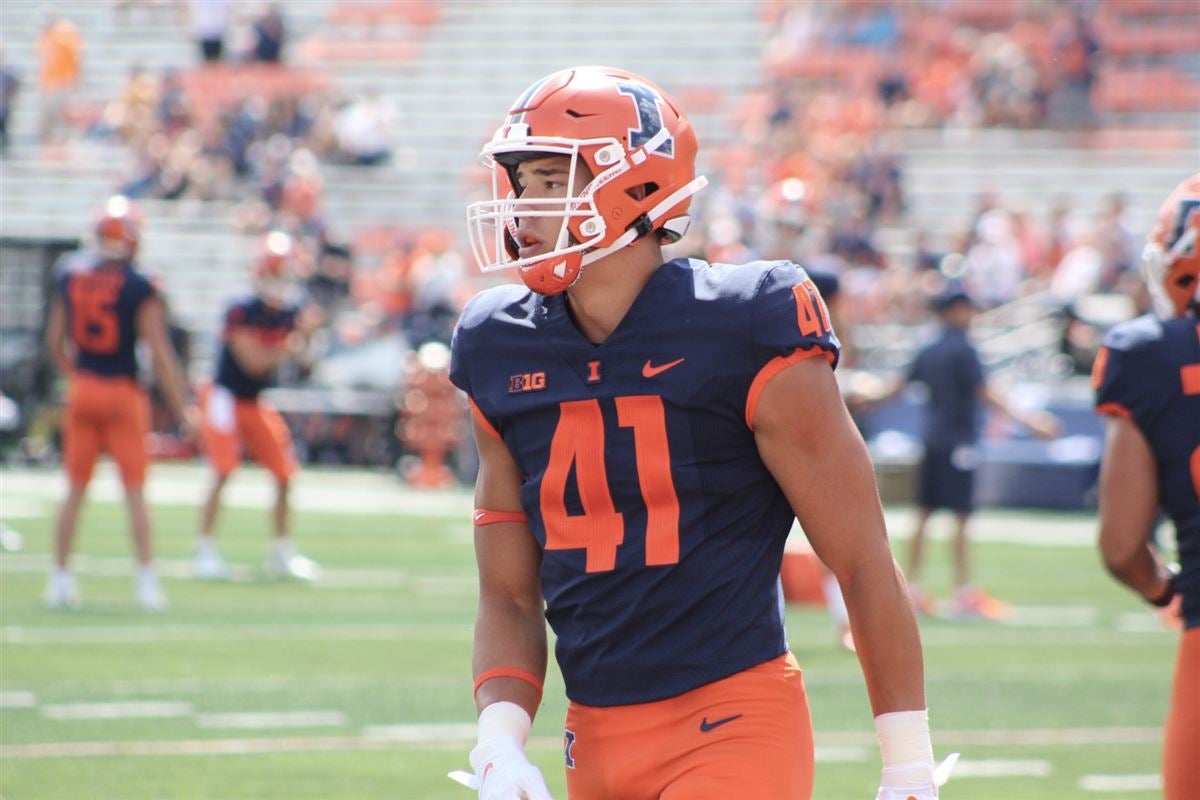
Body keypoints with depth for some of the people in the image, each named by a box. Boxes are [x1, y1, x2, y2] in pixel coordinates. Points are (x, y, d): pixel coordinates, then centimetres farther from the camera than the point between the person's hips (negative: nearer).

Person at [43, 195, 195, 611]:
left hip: (82, 388, 4)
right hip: (122, 391, -4)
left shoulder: (69, 274, 1)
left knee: (75, 490, 12)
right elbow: (160, 354, -11)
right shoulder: (139, 287, -12)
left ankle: (60, 577, 14)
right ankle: (146, 580, 2)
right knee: (135, 491, 3)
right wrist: (182, 409, -5)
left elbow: (55, 339, 10)